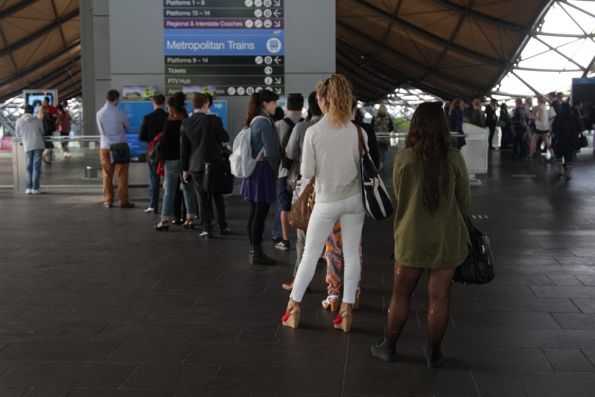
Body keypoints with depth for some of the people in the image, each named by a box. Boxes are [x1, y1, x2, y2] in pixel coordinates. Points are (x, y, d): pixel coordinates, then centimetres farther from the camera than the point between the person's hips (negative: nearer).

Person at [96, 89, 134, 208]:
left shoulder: (100, 113, -3)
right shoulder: (119, 113, -9)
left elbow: (101, 131, 5)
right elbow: (128, 128, 4)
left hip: (105, 147, 3)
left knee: (107, 175, 10)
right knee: (122, 175, 3)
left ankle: (108, 201, 11)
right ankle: (123, 201, 3)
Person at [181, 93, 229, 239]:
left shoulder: (186, 123, -1)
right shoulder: (213, 120, -12)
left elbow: (184, 148, 3)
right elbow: (225, 138, -1)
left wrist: (185, 169, 10)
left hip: (196, 166, 2)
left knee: (202, 198, 6)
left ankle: (206, 228, 4)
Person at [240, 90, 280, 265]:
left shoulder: (253, 121, 14)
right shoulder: (264, 121, -15)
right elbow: (271, 151, -16)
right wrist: (276, 171, -1)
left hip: (253, 170, 10)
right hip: (263, 170, -10)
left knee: (254, 213, 13)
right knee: (260, 214, -4)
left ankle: (253, 251, 21)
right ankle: (257, 253, 1)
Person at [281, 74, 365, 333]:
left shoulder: (313, 132, -13)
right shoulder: (358, 131, -6)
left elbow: (306, 173, -10)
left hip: (326, 202, -2)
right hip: (354, 199, 2)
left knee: (310, 254, 10)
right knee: (352, 254, 9)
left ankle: (293, 307, 17)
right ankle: (346, 310, 13)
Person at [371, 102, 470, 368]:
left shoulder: (404, 158, -9)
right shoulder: (454, 158, -7)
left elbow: (398, 196, 5)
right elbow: (464, 199, 1)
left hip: (412, 237, 0)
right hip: (447, 238, 0)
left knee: (401, 294, 13)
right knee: (439, 297, 8)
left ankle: (389, 346, 25)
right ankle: (433, 354, 18)